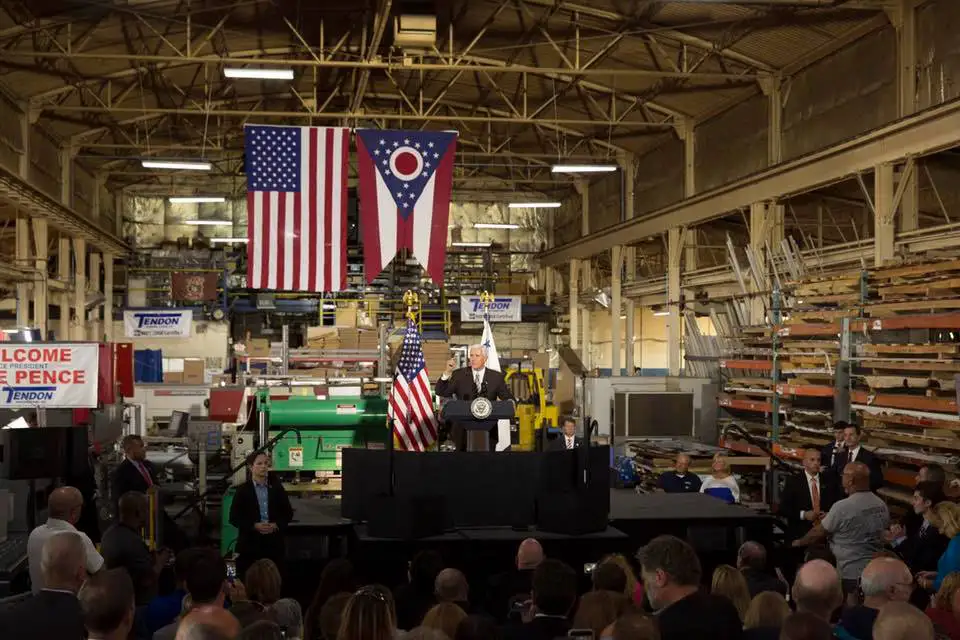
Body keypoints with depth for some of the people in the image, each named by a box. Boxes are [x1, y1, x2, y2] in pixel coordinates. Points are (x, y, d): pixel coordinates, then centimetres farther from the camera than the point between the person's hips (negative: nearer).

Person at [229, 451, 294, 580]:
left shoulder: (277, 488, 10)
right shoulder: (243, 490, 2)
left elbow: (288, 513, 11)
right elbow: (234, 517, -1)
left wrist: (276, 525, -7)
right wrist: (254, 526, -14)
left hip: (274, 543, 2)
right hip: (249, 543, -2)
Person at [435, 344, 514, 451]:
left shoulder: (496, 377, 5)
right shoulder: (459, 374, 4)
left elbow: (508, 398, 6)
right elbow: (441, 392, -2)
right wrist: (447, 373, -16)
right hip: (463, 429, 0)